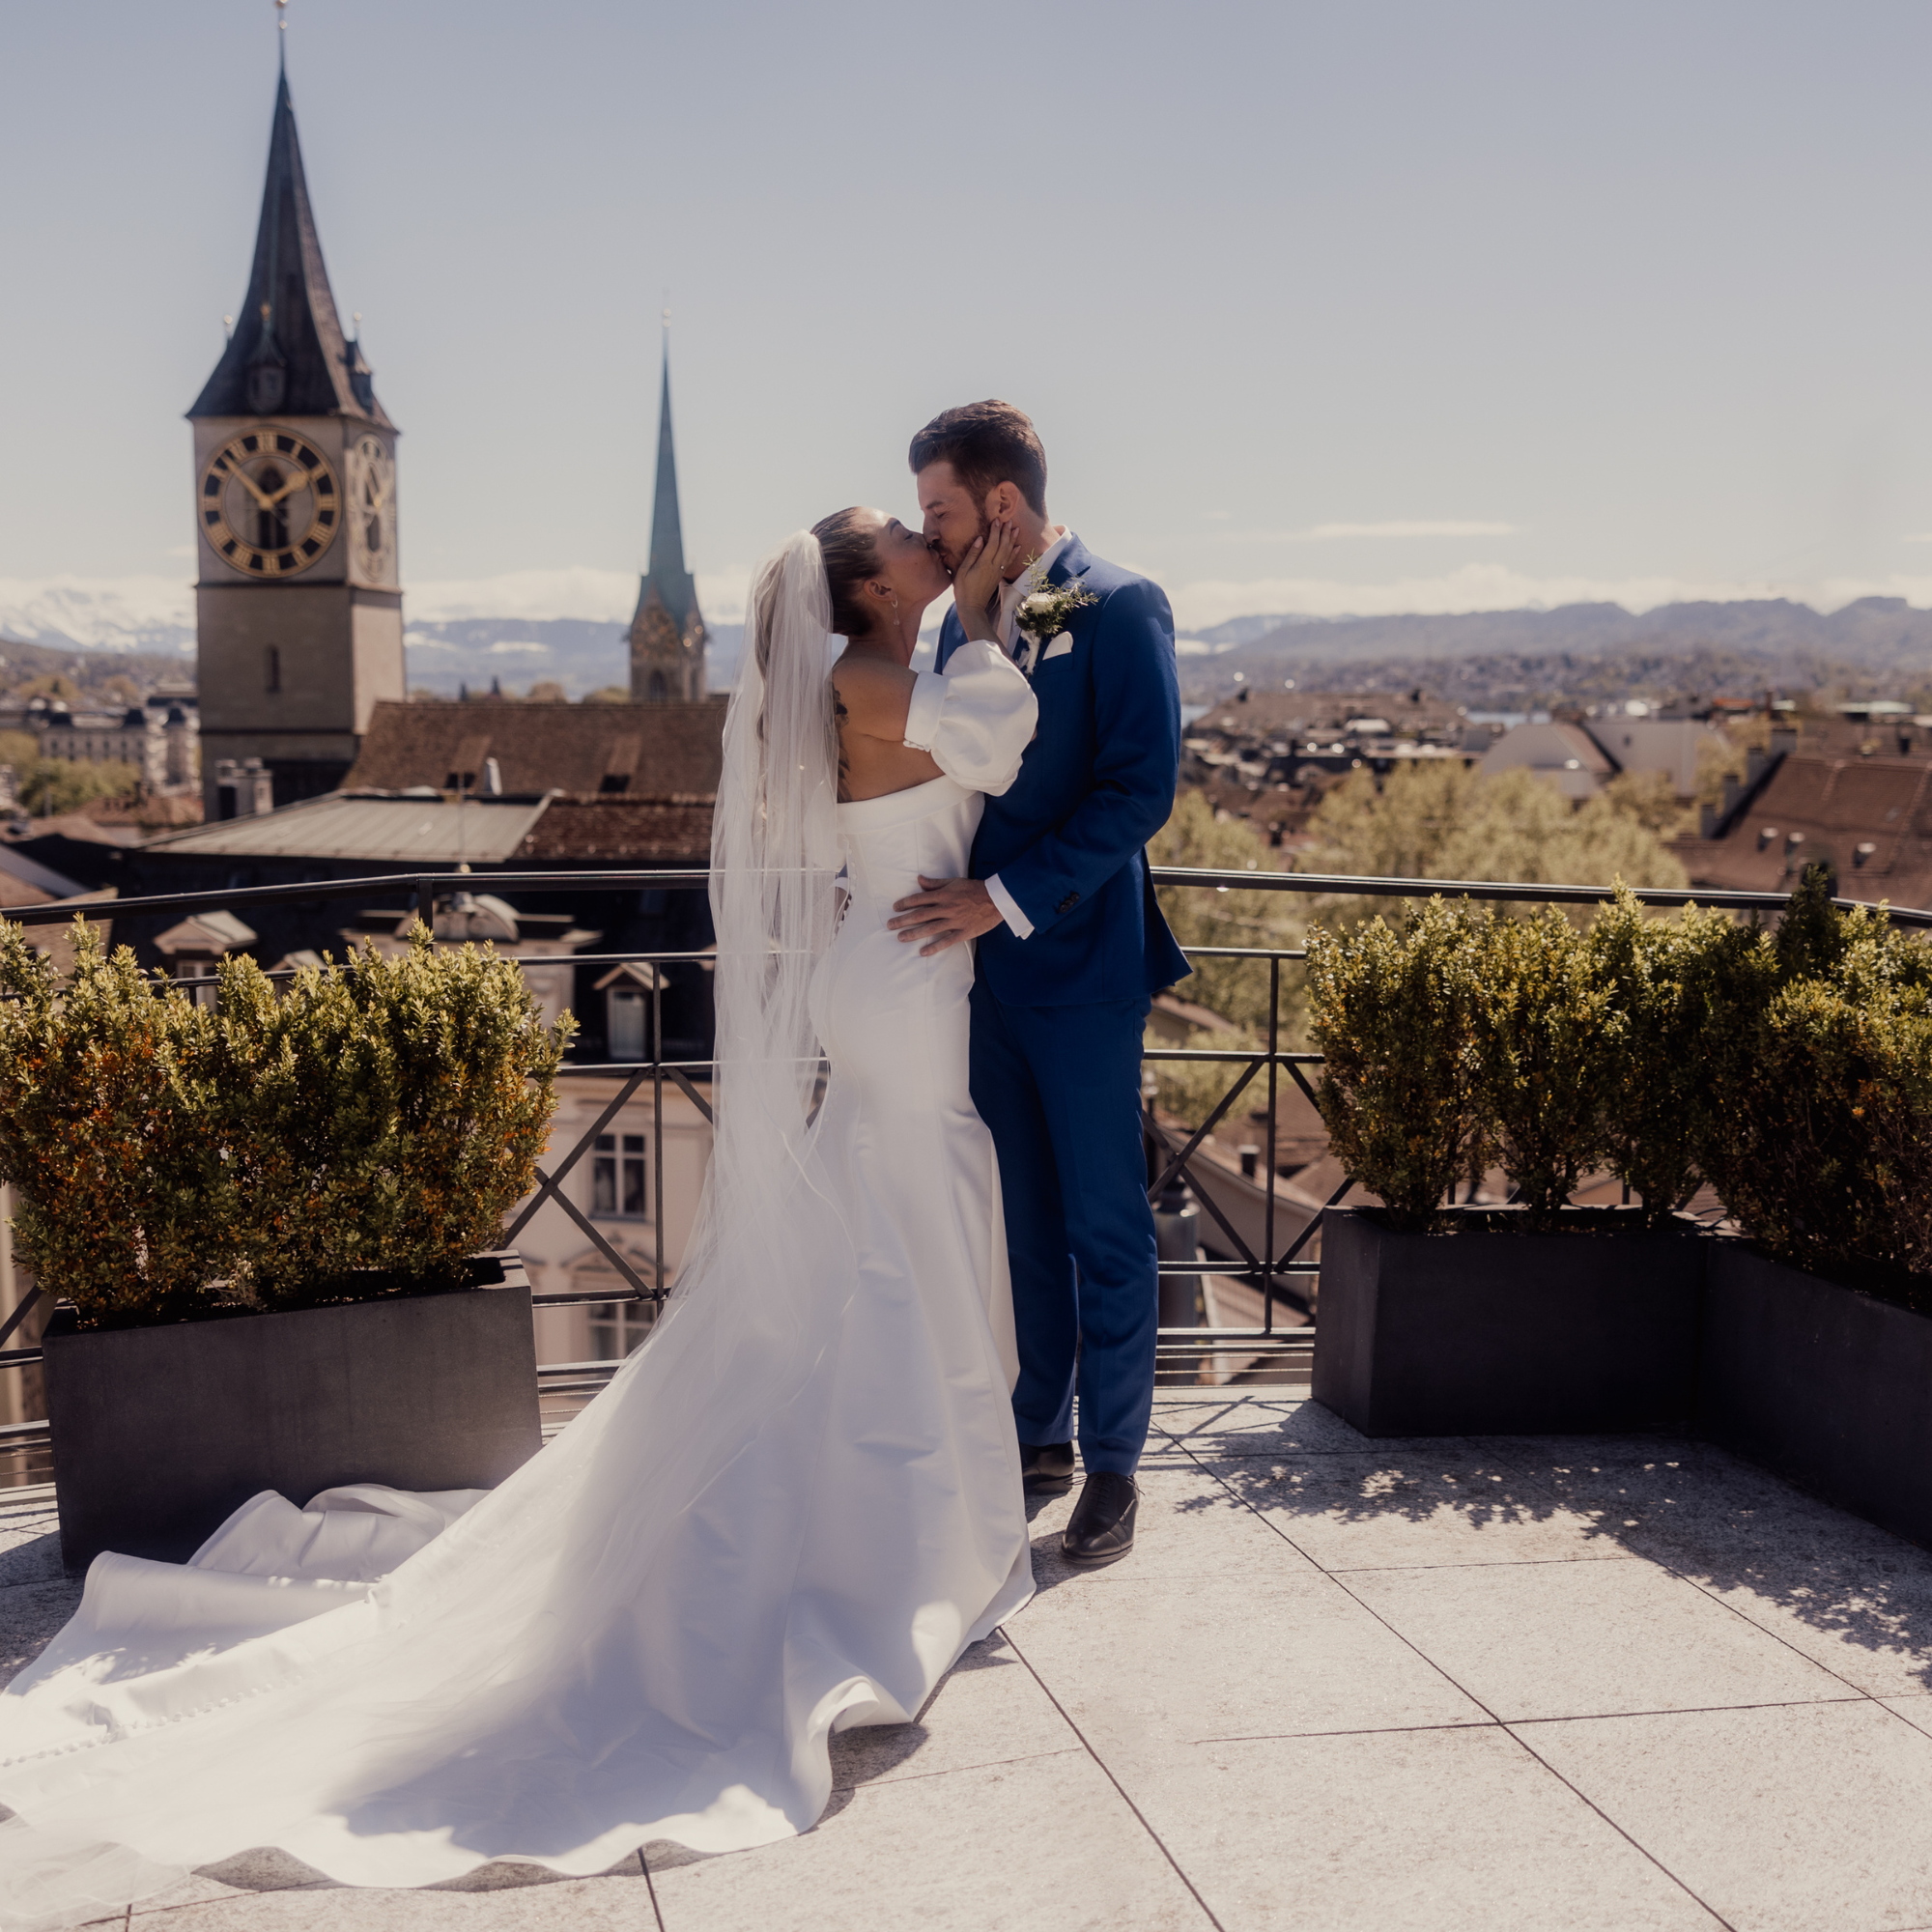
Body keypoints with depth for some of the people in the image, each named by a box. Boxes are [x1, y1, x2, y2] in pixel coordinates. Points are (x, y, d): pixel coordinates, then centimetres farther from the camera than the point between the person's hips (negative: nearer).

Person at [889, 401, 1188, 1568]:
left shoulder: (1118, 609, -11)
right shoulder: (964, 620, 11)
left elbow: (1140, 791, -18)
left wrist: (1007, 897, -22)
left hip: (1081, 969, -6)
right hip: (985, 967, 7)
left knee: (1105, 1227, 4)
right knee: (1023, 1220, 15)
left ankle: (1113, 1462, 18)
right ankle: (1038, 1436, 29)